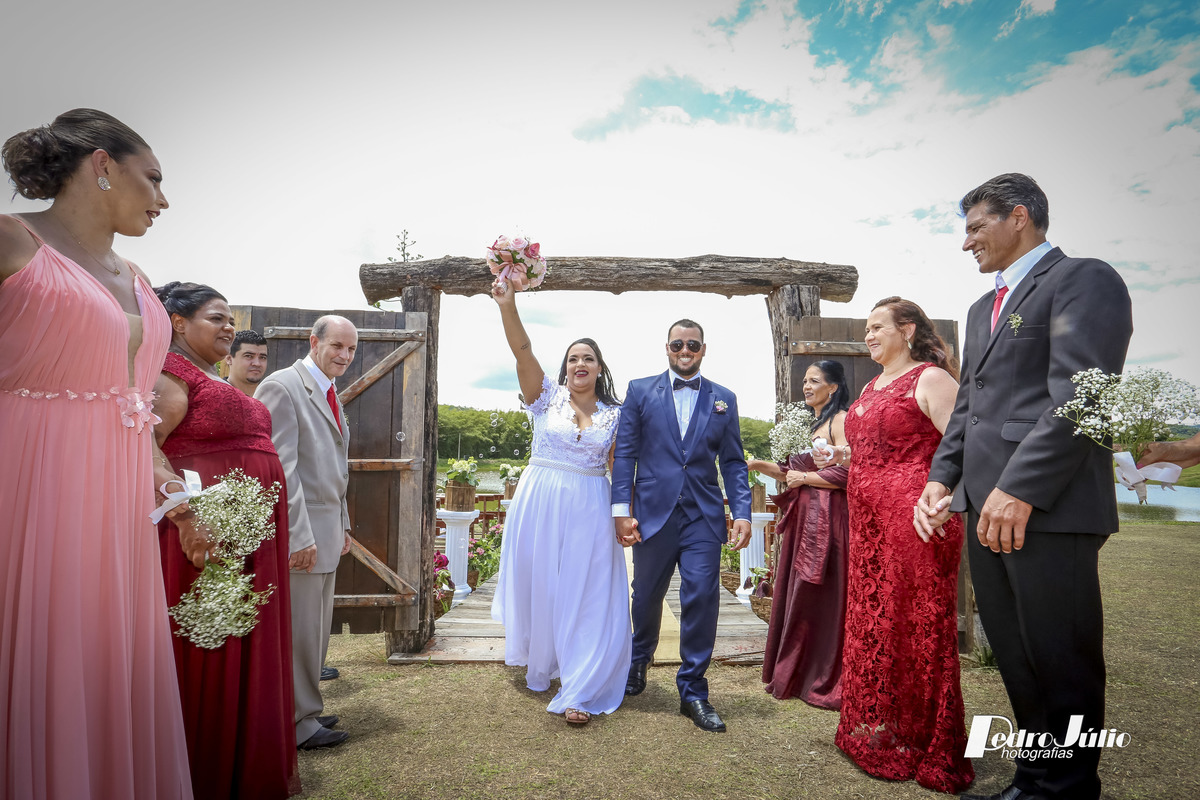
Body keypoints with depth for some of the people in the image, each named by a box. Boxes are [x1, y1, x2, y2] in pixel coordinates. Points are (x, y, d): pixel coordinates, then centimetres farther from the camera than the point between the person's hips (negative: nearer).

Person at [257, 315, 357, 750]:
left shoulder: (331, 395, 16)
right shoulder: (281, 387, -13)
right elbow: (280, 467, -19)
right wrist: (298, 535, -21)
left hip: (326, 530, 9)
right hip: (300, 533, -9)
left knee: (315, 628, 18)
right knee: (300, 629, 3)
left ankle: (305, 709, 32)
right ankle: (300, 724, 18)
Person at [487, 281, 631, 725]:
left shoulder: (615, 414, 5)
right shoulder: (547, 396, 1)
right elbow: (522, 349, -12)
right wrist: (507, 304, -26)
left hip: (589, 510, 1)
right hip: (540, 504, 0)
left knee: (586, 595, 1)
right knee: (538, 585, 10)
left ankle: (579, 692, 13)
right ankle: (538, 668, 36)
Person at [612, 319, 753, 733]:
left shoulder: (723, 399, 9)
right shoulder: (640, 391, 5)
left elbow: (734, 462, 8)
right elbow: (625, 453, 2)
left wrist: (742, 513, -3)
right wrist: (622, 509, -6)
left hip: (703, 517, 1)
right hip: (653, 512, 0)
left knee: (702, 598, -3)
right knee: (647, 595, 14)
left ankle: (693, 691, 15)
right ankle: (639, 660, 43)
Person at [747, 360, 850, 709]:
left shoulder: (840, 420, -7)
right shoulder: (809, 423, 19)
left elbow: (847, 472, -18)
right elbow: (792, 471, 21)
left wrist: (804, 478, -10)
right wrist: (758, 464, 7)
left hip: (827, 518, -8)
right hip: (801, 516, 8)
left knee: (823, 598, -1)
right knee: (796, 595, 11)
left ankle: (827, 683, 13)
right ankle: (797, 675, 24)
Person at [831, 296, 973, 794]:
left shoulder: (931, 379, -6)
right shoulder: (870, 388, 19)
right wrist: (844, 457, 9)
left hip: (915, 519, -8)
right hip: (868, 519, 8)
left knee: (916, 625, 1)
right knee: (871, 620, 12)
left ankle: (922, 745, 17)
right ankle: (876, 733, 28)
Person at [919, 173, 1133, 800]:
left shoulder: (1084, 279, -3)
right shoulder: (983, 309, 22)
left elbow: (1079, 398, -15)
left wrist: (1019, 489, -21)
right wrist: (942, 477, 6)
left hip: (1048, 509, -8)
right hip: (988, 508, 8)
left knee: (1062, 665, 5)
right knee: (1016, 662, 15)